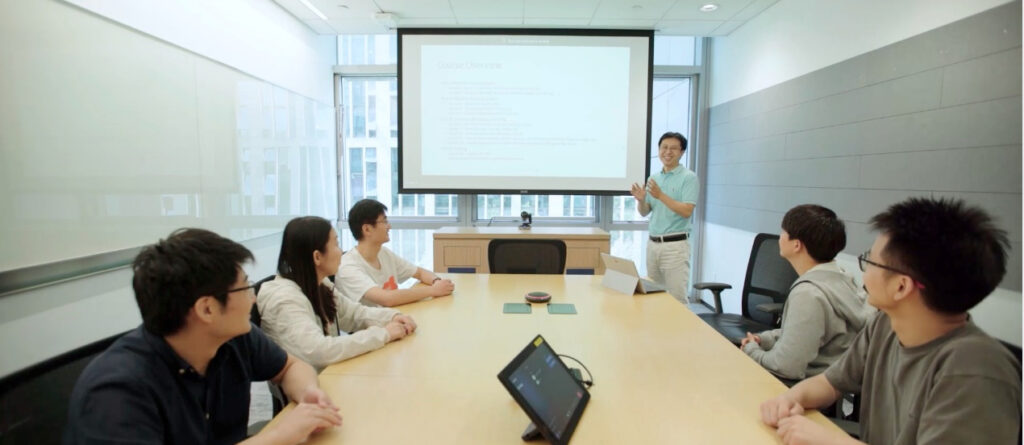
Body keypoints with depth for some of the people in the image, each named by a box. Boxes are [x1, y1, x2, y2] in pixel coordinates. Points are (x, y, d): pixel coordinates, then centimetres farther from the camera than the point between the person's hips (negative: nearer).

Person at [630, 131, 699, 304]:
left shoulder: (689, 177, -6)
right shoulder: (653, 178, 13)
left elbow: (687, 211, -17)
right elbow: (644, 212, 12)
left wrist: (661, 196, -24)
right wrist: (641, 200, -9)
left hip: (675, 245, -6)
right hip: (653, 243, 7)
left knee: (676, 298, -4)